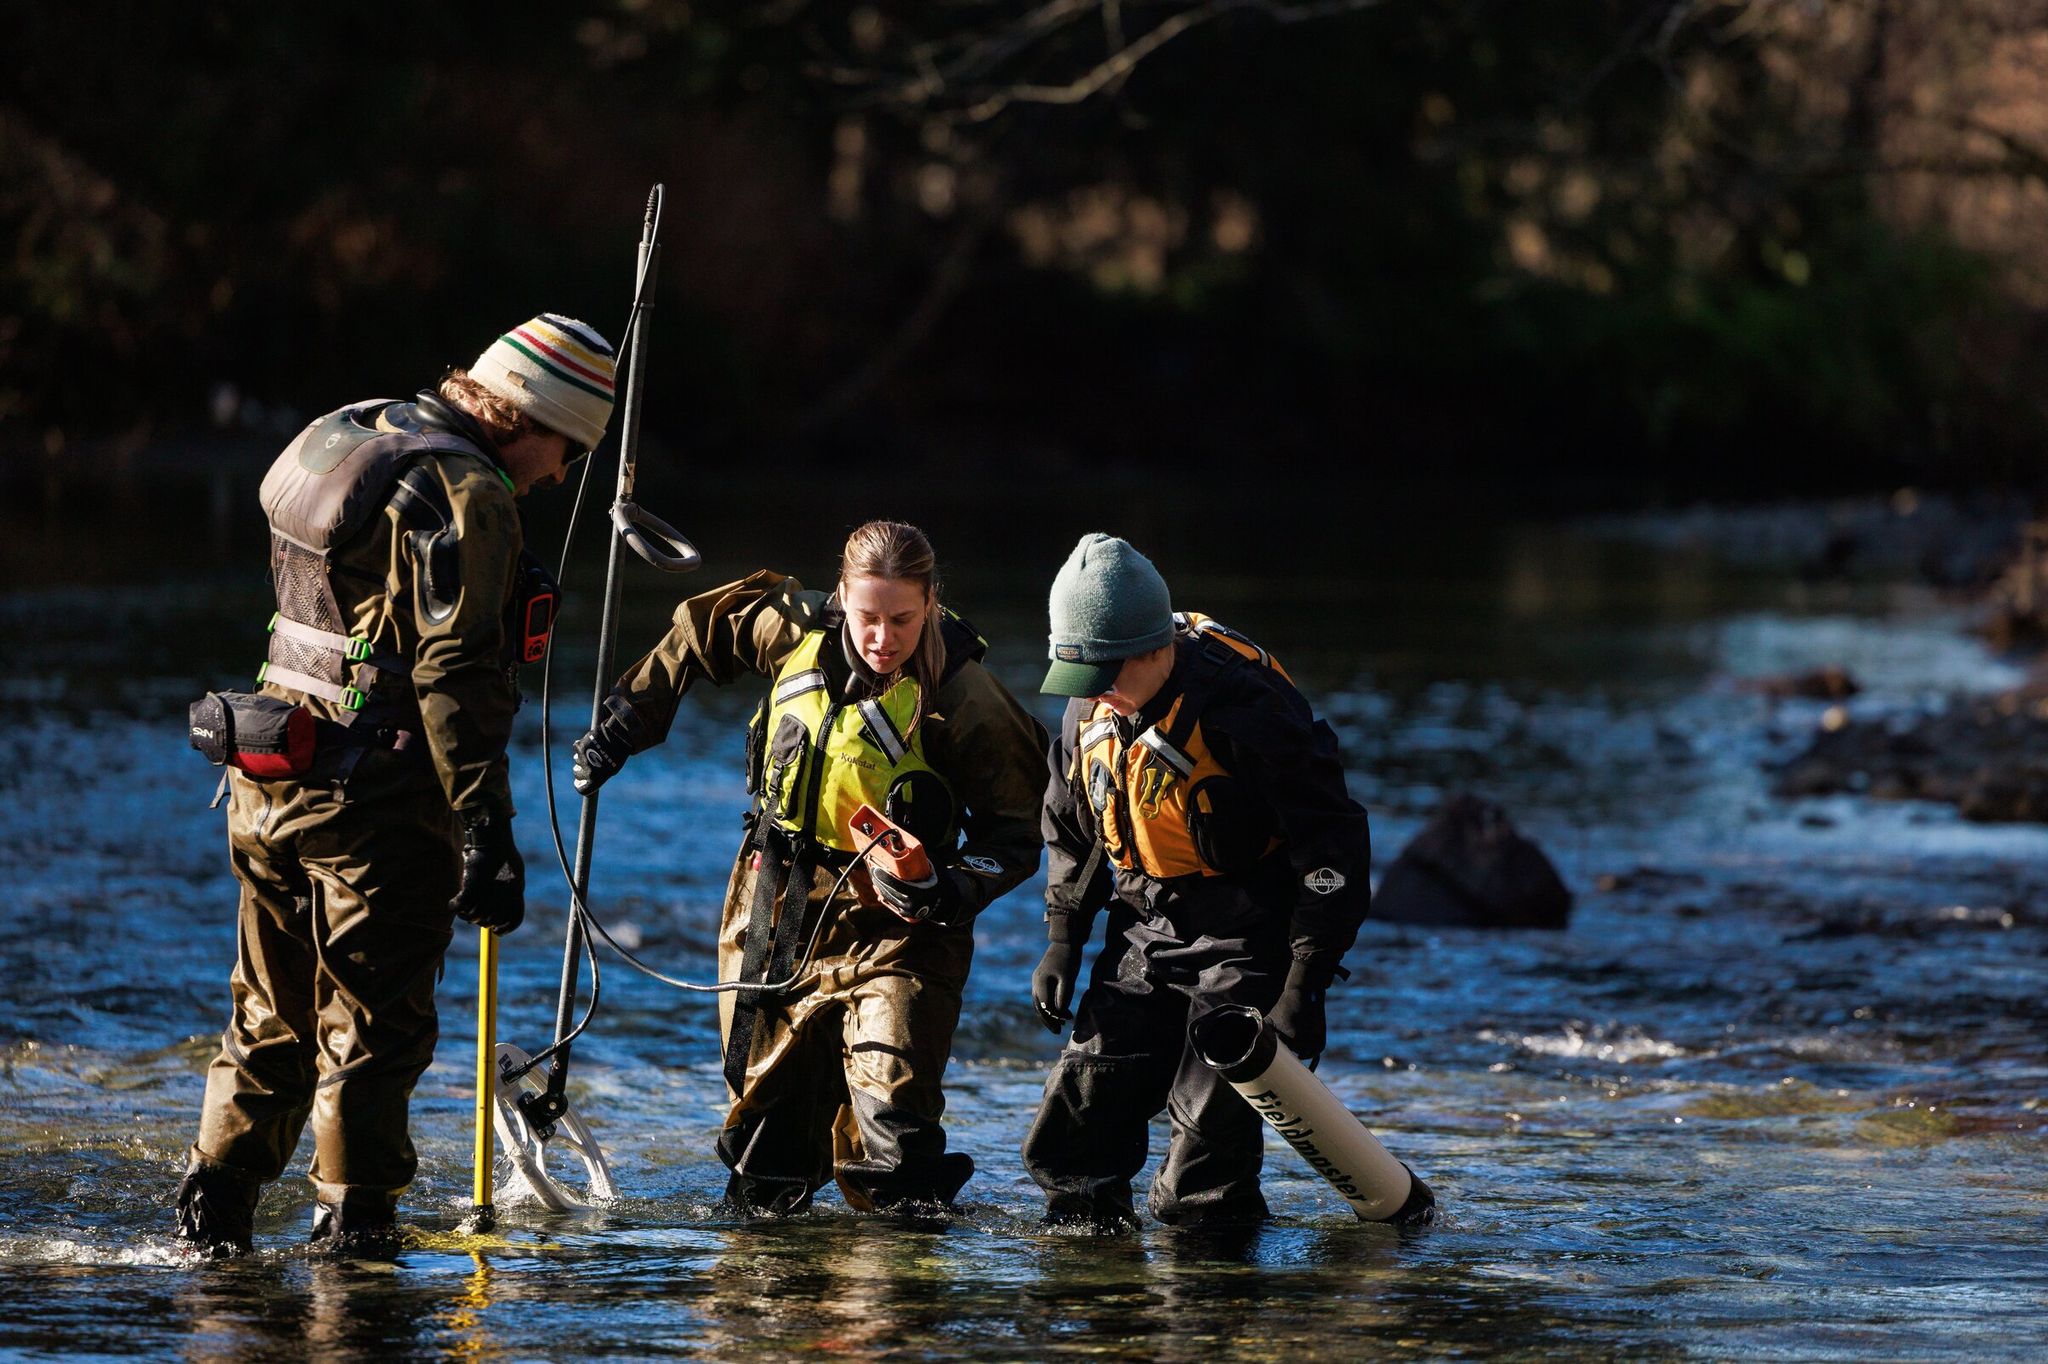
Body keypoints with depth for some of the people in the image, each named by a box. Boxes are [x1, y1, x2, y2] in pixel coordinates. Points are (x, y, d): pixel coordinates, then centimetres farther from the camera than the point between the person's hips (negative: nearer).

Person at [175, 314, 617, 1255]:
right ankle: (351, 1224, 1)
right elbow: (454, 676, -21)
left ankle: (213, 1212, 19)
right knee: (374, 1026, 0)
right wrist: (488, 832, -22)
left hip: (272, 783, 8)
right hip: (376, 797, -8)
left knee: (271, 1015, 16)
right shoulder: (465, 494, -15)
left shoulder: (348, 439, 14)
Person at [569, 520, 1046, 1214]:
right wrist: (624, 724, 14)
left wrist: (952, 890, -30)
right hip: (773, 915, 4)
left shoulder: (962, 701, -19)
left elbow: (1014, 834, -12)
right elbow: (700, 632, 14)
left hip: (887, 928, -4)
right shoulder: (798, 629, -7)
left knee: (893, 1132, -19)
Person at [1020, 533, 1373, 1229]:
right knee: (1073, 1139, -1)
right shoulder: (1090, 708, -3)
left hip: (1245, 937, -6)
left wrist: (1303, 987, -22)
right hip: (1145, 929, 6)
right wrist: (1061, 942, 10)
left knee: (1201, 1177, -11)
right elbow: (1069, 830, 17)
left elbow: (1332, 845, -20)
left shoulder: (1245, 707, -24)